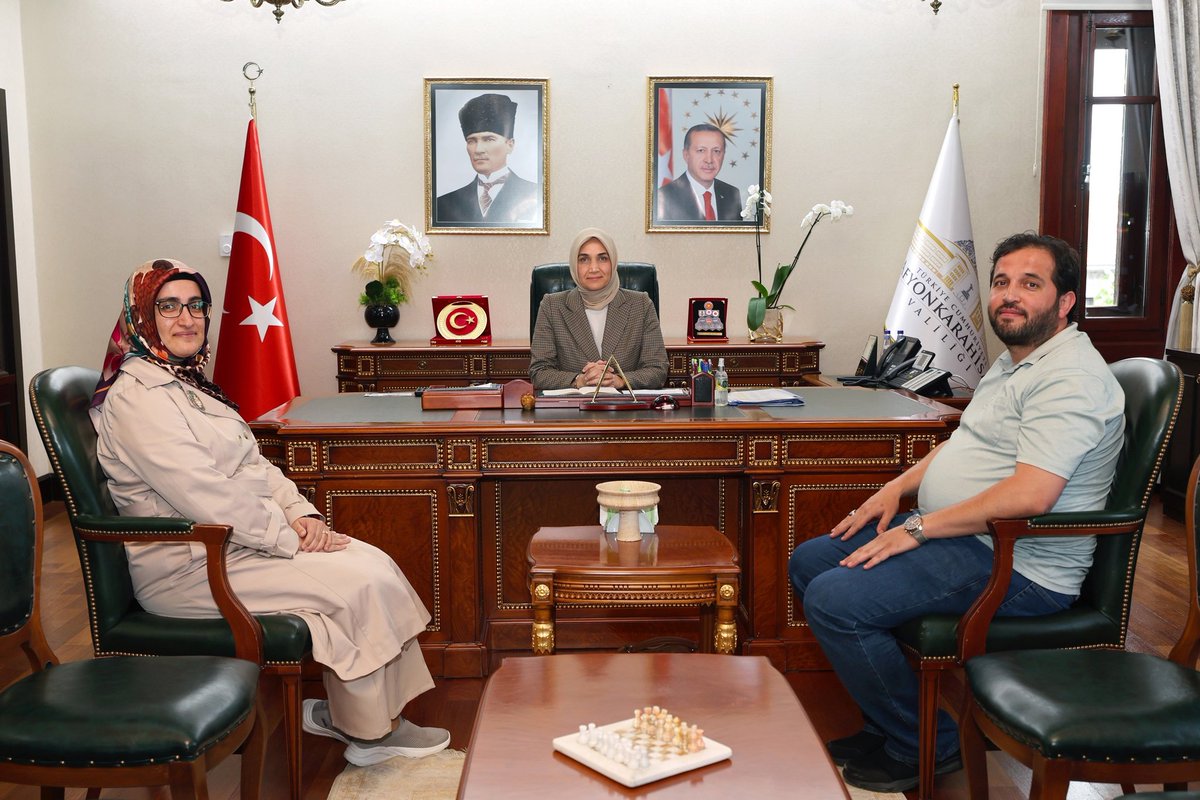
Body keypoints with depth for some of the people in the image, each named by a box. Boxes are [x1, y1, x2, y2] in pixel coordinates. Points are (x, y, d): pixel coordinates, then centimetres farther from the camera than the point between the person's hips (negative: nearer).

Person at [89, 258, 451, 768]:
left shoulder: (188, 384, 15)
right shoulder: (136, 398, -16)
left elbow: (253, 465, 13)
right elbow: (207, 500, -23)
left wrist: (303, 515, -4)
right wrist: (293, 538, -18)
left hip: (231, 542, 9)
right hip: (189, 568, -9)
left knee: (375, 564, -5)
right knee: (358, 584, -17)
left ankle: (341, 712, 4)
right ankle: (369, 732, 1)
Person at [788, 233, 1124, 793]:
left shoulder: (1070, 378, -18)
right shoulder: (1015, 361, 16)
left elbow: (1030, 496, -29)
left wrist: (918, 528, -21)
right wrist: (898, 488, 10)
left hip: (1015, 569, -11)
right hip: (950, 534, 11)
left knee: (833, 599, -23)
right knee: (809, 562, 10)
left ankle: (926, 746, -2)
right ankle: (887, 724, 14)